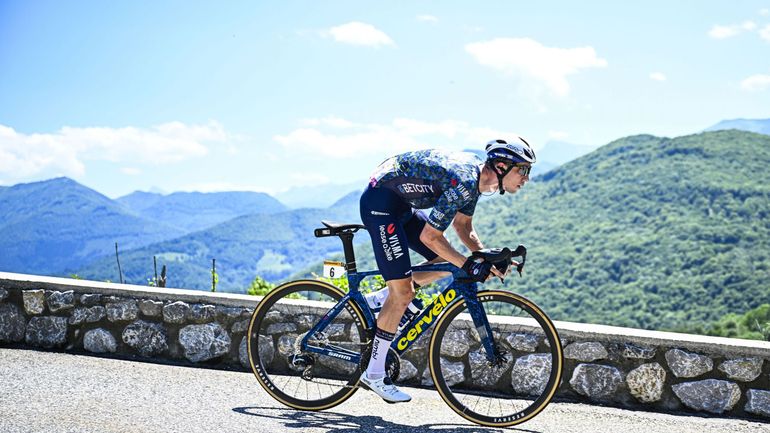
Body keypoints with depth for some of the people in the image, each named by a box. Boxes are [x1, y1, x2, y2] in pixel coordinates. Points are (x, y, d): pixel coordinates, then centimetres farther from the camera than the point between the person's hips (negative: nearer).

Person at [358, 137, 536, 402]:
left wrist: (487, 259, 0)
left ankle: (382, 298, 20)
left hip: (401, 205, 10)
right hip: (380, 202, -10)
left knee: (447, 261, 12)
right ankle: (374, 374, -1)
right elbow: (429, 237, -25)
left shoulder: (476, 174, 4)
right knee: (403, 293, -10)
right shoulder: (464, 182, -25)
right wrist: (469, 266, -21)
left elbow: (463, 227, 14)